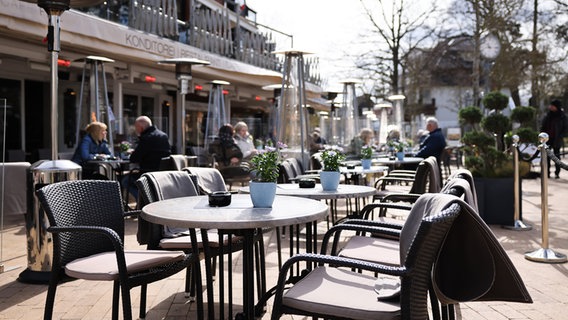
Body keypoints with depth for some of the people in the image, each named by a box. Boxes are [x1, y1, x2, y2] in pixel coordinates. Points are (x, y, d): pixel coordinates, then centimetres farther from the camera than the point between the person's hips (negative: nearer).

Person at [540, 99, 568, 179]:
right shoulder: (547, 116, 6)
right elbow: (542, 127, 11)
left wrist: (559, 137, -14)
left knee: (557, 156, 4)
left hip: (556, 141, -3)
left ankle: (557, 173, 12)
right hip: (547, 139, 3)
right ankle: (547, 173, 11)